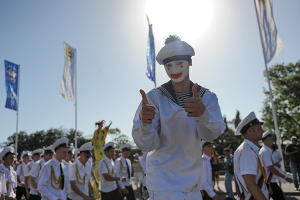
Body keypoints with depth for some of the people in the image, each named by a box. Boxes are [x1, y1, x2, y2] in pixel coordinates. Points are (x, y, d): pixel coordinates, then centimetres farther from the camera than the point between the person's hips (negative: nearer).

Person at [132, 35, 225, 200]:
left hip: (192, 182, 4)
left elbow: (212, 133, -18)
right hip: (163, 182, -3)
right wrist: (145, 124, -40)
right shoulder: (155, 97, -12)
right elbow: (146, 144, -18)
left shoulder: (207, 97, -3)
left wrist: (203, 113, -40)